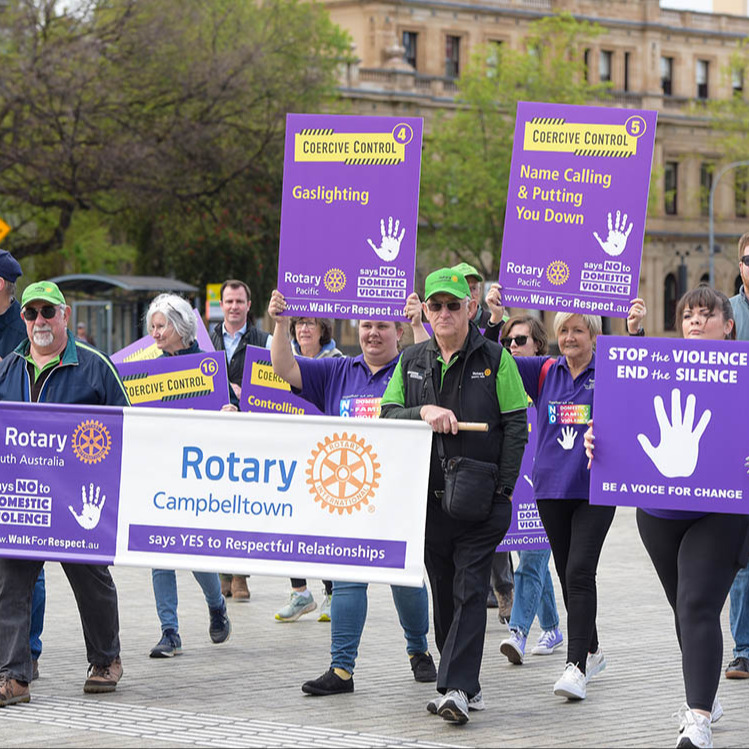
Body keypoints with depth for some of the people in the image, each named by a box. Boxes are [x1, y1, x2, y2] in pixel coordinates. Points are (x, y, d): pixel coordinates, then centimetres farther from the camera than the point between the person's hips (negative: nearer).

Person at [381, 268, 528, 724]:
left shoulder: (495, 360, -1)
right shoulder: (411, 362, 11)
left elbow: (516, 427, -3)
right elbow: (387, 416, 4)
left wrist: (502, 489, -11)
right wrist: (424, 412, -16)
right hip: (428, 495, 4)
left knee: (470, 591, -10)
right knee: (444, 593, 9)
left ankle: (456, 687, -14)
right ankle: (467, 687, 19)